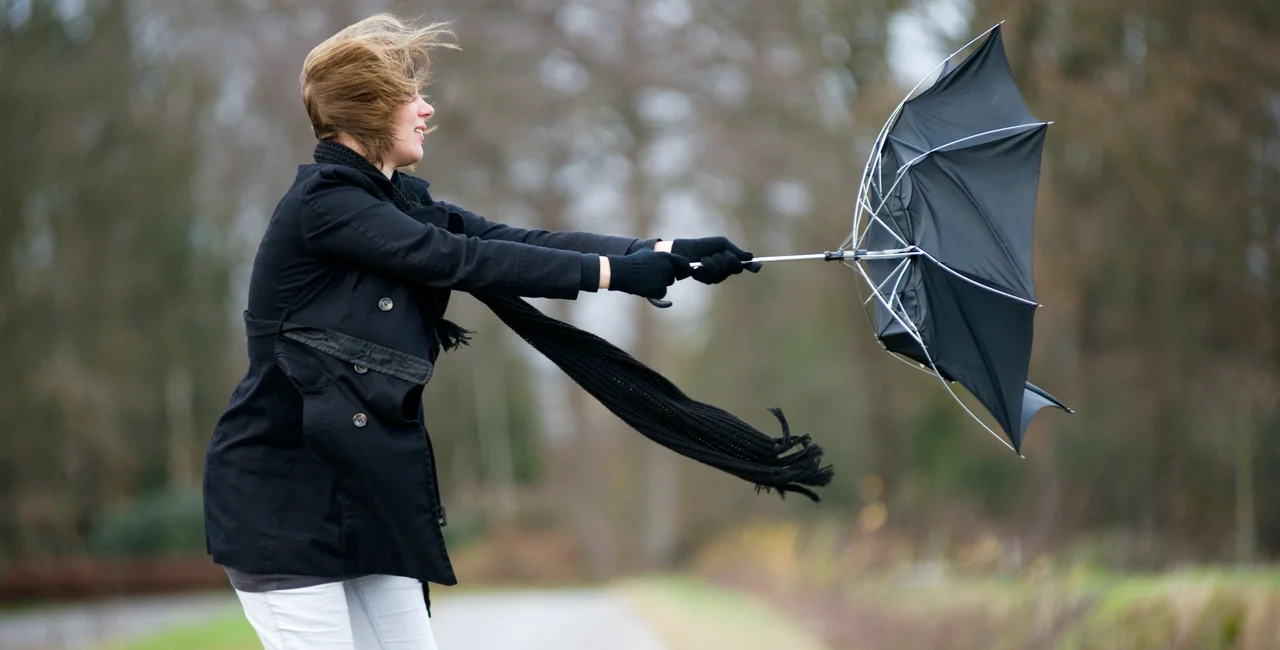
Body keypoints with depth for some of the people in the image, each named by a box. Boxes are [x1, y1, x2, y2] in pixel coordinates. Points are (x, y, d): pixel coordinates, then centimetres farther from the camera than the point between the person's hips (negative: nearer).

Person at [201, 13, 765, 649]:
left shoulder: (401, 201, 11)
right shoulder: (322, 203, -15)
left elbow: (522, 240, 2)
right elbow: (463, 260, -21)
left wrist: (669, 253, -8)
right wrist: (614, 272, -19)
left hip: (364, 487, 8)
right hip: (283, 495, -8)